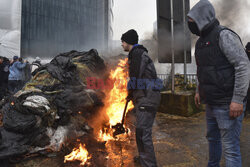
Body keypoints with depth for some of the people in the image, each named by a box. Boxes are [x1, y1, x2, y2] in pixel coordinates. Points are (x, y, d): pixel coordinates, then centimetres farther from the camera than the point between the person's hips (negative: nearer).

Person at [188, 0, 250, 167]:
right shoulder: (201, 41, 13)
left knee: (230, 148, -1)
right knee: (212, 138, 25)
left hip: (227, 104, -9)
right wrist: (199, 91, 19)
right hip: (211, 103, 9)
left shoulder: (224, 35, -13)